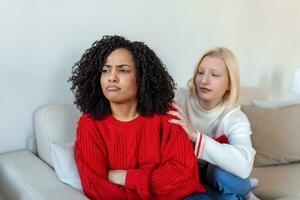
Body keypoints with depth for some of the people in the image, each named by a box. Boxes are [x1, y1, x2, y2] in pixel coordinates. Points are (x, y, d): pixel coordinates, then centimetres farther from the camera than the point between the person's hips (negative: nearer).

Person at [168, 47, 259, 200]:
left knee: (225, 175, -34)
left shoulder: (235, 118, -19)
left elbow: (244, 166, -38)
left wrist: (196, 136, -46)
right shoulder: (181, 97, -15)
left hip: (214, 174, -1)